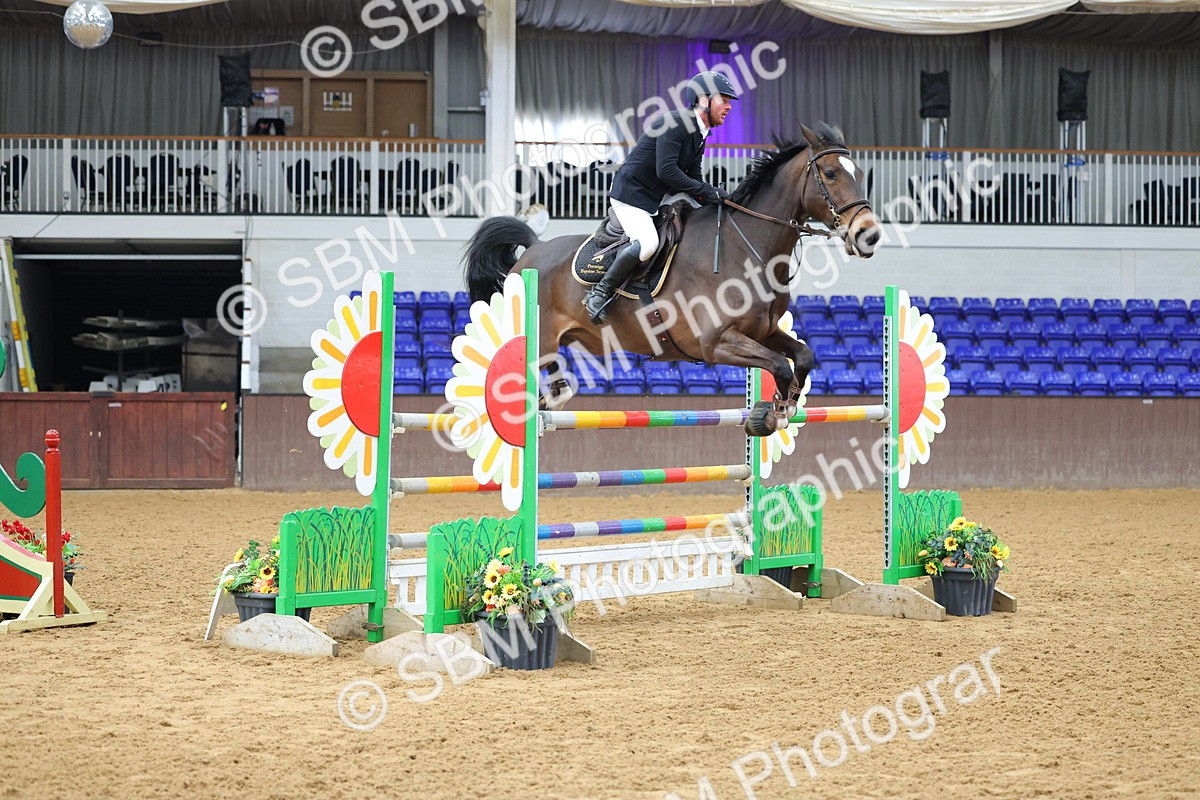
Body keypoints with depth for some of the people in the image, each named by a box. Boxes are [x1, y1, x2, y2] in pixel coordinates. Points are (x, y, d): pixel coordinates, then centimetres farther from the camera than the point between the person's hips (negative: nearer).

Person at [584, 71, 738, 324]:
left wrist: (714, 197, -7)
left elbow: (692, 178, 11)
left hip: (658, 199, 10)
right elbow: (666, 171, -29)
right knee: (648, 243, -29)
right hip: (631, 193, -10)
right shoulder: (674, 123, -20)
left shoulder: (699, 133, 11)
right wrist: (706, 191, -27)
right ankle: (599, 293, -15)